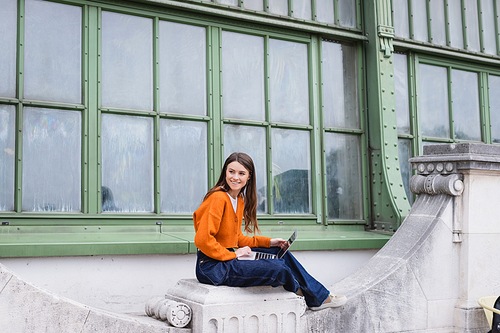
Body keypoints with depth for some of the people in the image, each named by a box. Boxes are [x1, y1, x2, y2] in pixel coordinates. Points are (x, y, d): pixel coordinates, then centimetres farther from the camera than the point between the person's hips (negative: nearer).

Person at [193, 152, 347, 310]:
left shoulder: (239, 199, 11)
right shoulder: (218, 198, -18)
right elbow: (202, 240, -24)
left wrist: (268, 242, 9)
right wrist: (232, 255, -17)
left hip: (230, 255, 10)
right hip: (212, 266, -10)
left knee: (281, 252, 11)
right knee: (278, 268, -19)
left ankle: (319, 298, 19)